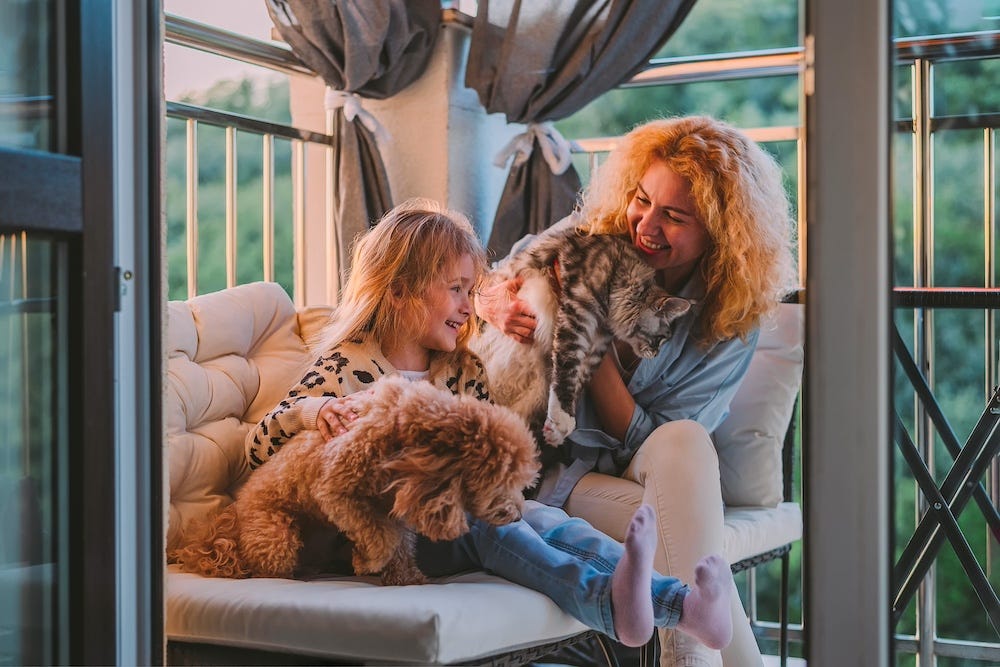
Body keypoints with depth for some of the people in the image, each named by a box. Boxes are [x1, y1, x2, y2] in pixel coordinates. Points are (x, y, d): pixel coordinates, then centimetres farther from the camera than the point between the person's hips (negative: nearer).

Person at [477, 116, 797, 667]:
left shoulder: (731, 324, -10)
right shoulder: (587, 234, -7)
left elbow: (646, 442, -13)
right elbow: (481, 286, 9)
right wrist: (494, 303, -17)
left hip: (641, 474, 1)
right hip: (559, 471, -1)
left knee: (684, 441, -36)